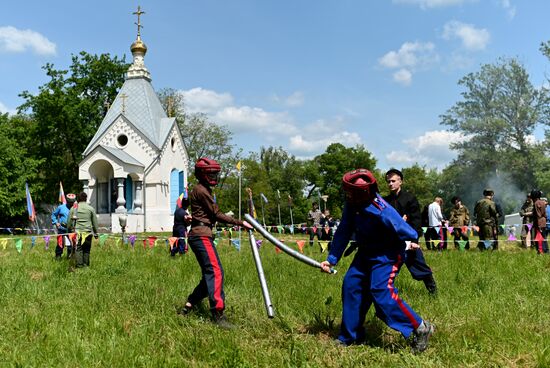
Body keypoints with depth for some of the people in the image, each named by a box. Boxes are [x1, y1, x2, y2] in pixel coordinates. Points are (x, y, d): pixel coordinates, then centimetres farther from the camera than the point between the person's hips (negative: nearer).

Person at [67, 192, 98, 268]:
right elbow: (95, 222, 8)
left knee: (78, 249, 1)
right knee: (87, 249, 7)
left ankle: (79, 265, -4)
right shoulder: (90, 208, 4)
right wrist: (96, 233, 16)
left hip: (77, 231, 0)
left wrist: (69, 231, 21)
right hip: (88, 231, 0)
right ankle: (86, 264, 8)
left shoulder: (74, 208, 5)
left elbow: (69, 221, 10)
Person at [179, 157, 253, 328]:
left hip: (200, 235, 10)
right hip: (201, 235, -10)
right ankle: (218, 314, -19)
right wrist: (241, 223, -11)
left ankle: (188, 307, 16)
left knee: (209, 274, 10)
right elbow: (217, 215, -11)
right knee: (215, 272, -16)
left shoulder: (204, 190, 22)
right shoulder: (201, 190, -9)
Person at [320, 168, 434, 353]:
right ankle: (350, 336, 18)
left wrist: (409, 242, 1)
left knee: (381, 290, -22)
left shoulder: (381, 211, -34)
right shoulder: (351, 205, -11)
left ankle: (420, 328, -9)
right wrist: (331, 259, -2)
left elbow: (409, 234, -21)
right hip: (366, 253, 8)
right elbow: (343, 232, -1)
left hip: (387, 254, -8)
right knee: (351, 284, 3)